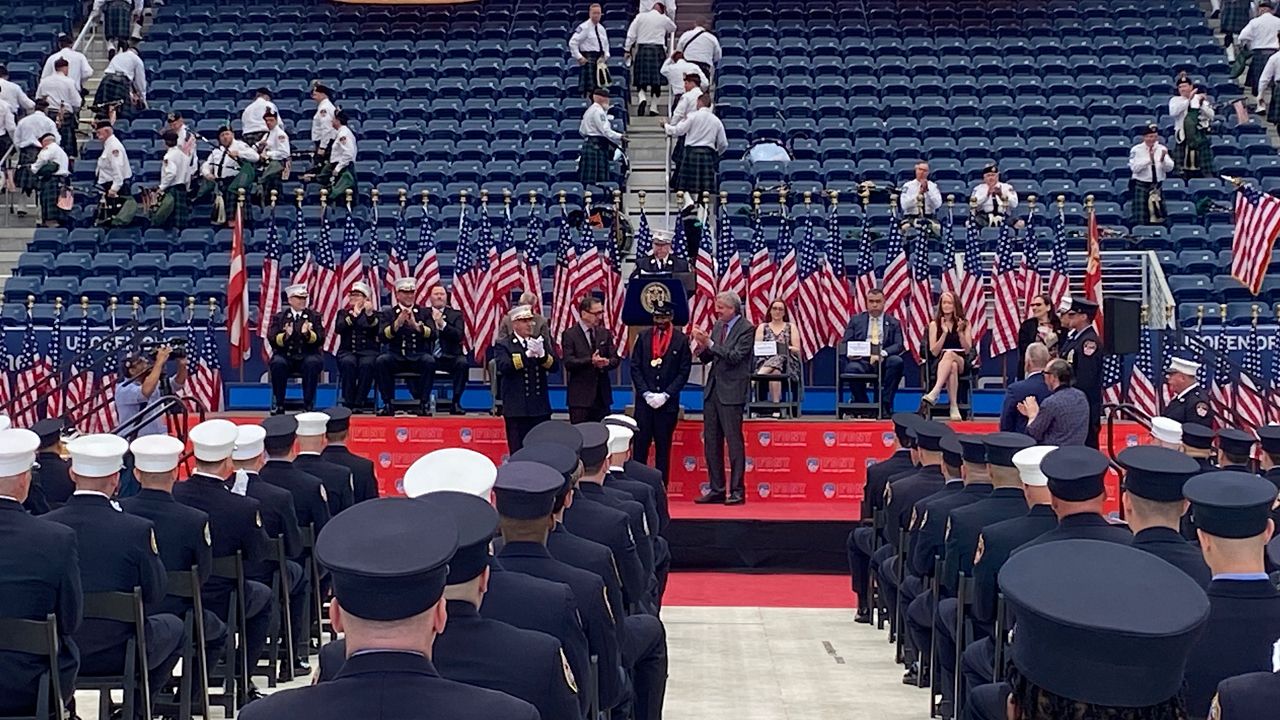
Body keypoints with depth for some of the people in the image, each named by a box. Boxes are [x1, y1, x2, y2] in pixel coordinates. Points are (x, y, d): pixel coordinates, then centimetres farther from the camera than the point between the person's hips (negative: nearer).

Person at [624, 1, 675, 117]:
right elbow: (673, 28, 23)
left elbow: (631, 34, 0)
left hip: (642, 49, 1)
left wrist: (627, 49, 6)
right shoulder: (664, 19, 2)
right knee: (657, 81, 6)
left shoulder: (640, 16, 3)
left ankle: (642, 99, -22)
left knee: (641, 80, 4)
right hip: (658, 50, 0)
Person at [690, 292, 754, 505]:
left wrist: (709, 343, -21)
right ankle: (717, 489, 16)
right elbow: (707, 358, 14)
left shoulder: (746, 329, -8)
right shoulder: (717, 325, 13)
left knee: (734, 441, -5)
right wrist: (702, 346, -6)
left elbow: (735, 357, -19)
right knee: (711, 441, 9)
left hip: (731, 392, -8)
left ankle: (737, 491, 1)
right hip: (712, 390, 8)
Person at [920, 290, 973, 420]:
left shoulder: (964, 324, 12)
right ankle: (954, 407, -50)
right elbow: (934, 352, -1)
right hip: (940, 363, 0)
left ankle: (933, 394, -54)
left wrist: (960, 333, -10)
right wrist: (944, 333, -11)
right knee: (952, 367, -39)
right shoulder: (934, 324, 8)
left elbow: (967, 350, 3)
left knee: (949, 354, -38)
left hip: (961, 363, 0)